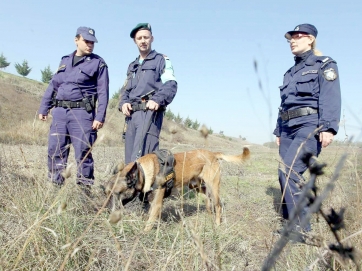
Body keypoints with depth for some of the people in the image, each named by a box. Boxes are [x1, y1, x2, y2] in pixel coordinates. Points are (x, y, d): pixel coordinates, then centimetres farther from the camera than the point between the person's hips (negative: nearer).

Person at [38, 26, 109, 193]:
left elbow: (103, 92, -4)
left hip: (82, 113, -5)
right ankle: (55, 186, 14)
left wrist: (100, 117, -12)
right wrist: (44, 108, 16)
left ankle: (85, 188, 3)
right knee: (55, 151, 5)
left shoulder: (98, 63, 2)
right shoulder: (65, 61, 18)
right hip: (59, 112, 5)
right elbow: (53, 85, 21)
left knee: (83, 153, -5)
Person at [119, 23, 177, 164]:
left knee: (140, 156, -19)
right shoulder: (132, 66, 28)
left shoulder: (162, 60, 7)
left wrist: (157, 99, -24)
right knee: (129, 155, 4)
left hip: (150, 112, -7)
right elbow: (125, 90, 26)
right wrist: (123, 103, 4)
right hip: (132, 114, 7)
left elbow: (171, 85, -6)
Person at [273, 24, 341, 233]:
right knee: (287, 175, 2)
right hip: (289, 129, 8)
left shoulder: (324, 65, 3)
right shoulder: (291, 72, 25)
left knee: (289, 171, -21)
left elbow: (330, 98, -11)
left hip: (309, 126, -8)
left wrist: (328, 127, -23)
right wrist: (279, 131, 21)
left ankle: (301, 226, -15)